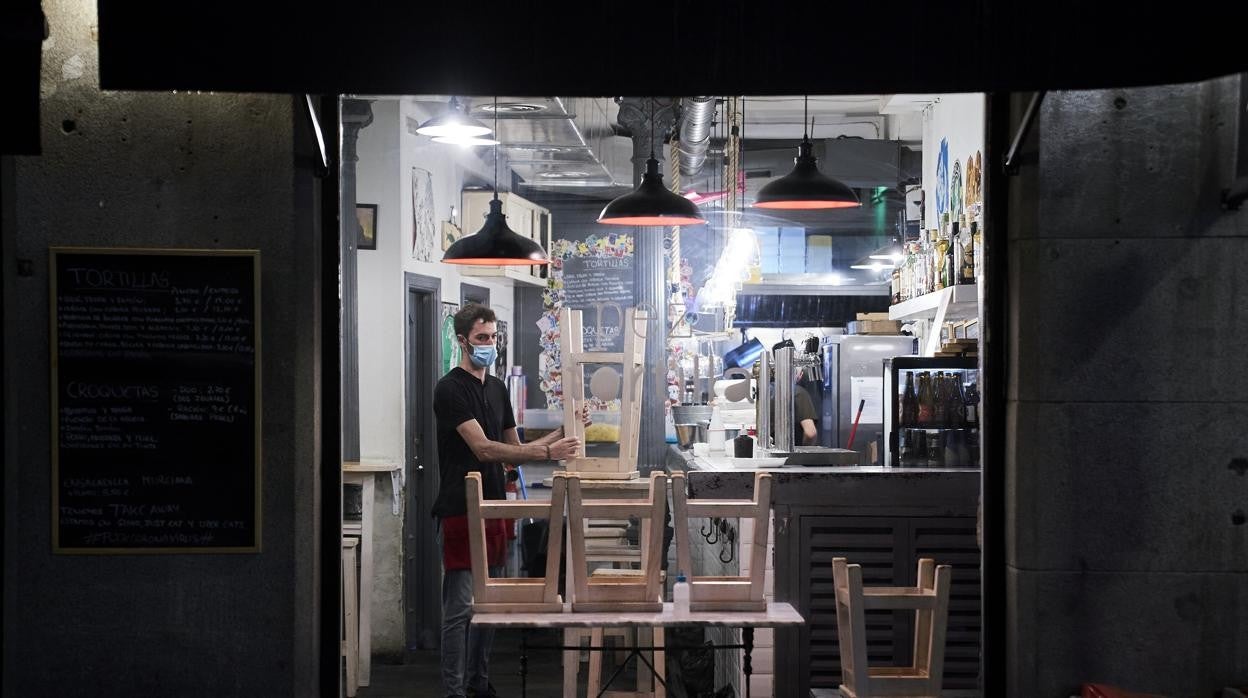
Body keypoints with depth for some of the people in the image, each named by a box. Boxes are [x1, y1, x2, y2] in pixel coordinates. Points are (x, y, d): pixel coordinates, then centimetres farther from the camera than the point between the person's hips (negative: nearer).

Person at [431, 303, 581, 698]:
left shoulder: (497, 389, 15)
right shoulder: (450, 390, -11)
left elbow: (512, 451, 18)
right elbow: (483, 448, -20)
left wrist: (560, 434, 6)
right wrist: (546, 452, -25)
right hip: (461, 512, -8)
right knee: (460, 606, -6)